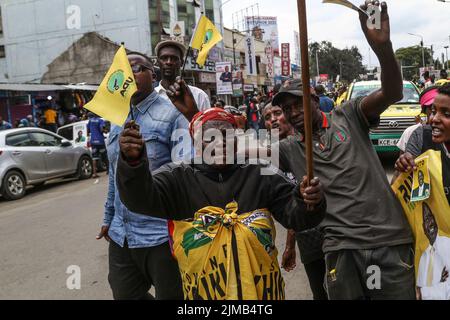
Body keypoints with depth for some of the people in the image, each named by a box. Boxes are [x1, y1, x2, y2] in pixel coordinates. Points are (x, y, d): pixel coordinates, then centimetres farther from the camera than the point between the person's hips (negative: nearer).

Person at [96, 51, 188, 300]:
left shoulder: (172, 114, -10)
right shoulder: (117, 120, 13)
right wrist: (109, 217, 24)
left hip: (160, 235, -7)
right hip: (120, 235, 7)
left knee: (171, 296, 9)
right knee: (125, 295, 17)